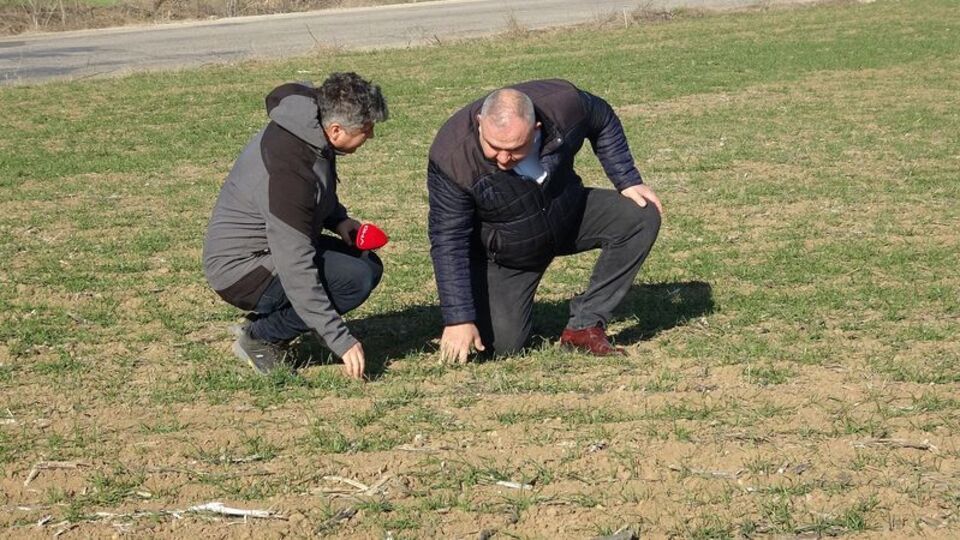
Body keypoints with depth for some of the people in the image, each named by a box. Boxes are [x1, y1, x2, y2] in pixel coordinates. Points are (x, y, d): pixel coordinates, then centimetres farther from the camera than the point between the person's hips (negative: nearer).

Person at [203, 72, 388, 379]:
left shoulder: (310, 130, -4)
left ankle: (265, 324, 8)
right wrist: (340, 341, -31)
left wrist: (338, 220, 1)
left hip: (272, 250, 10)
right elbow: (296, 272, -33)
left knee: (369, 265, 8)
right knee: (355, 280, -23)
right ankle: (260, 338, -7)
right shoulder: (288, 172, -32)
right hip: (241, 270, -10)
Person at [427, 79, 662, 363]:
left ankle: (584, 326, -11)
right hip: (505, 253, -3)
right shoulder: (451, 157, -35)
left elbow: (603, 122, -3)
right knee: (502, 343, -15)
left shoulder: (563, 104, -29)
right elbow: (448, 241, -26)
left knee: (642, 216, -17)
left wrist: (627, 180, -8)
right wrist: (458, 319, -27)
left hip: (569, 215, 3)